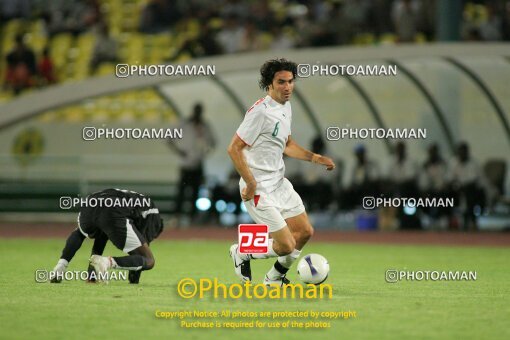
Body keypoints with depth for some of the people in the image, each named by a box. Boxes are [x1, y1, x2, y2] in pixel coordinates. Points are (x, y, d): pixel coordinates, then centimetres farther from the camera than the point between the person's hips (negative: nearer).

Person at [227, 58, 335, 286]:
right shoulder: (261, 111, -20)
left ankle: (275, 278, 31)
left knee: (305, 232, 12)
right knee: (286, 245, -10)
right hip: (259, 189, -9)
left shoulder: (286, 107, 9)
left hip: (280, 183, 9)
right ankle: (242, 253, 17)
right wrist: (251, 184, -21)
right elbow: (234, 149, -21)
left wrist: (315, 158, 12)